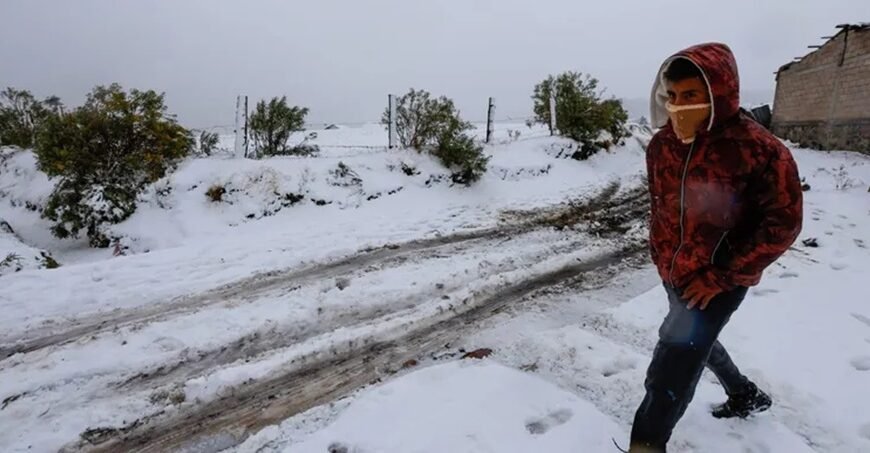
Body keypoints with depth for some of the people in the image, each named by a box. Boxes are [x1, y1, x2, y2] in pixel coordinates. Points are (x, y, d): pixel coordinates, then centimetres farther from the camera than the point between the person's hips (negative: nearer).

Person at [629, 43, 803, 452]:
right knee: (696, 341, 25)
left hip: (721, 278, -7)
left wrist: (723, 275, -18)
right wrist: (662, 255, 9)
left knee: (675, 361, -12)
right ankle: (746, 396, 53)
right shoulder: (661, 145, -4)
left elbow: (782, 223, -16)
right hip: (674, 272, 7)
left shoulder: (758, 149, -21)